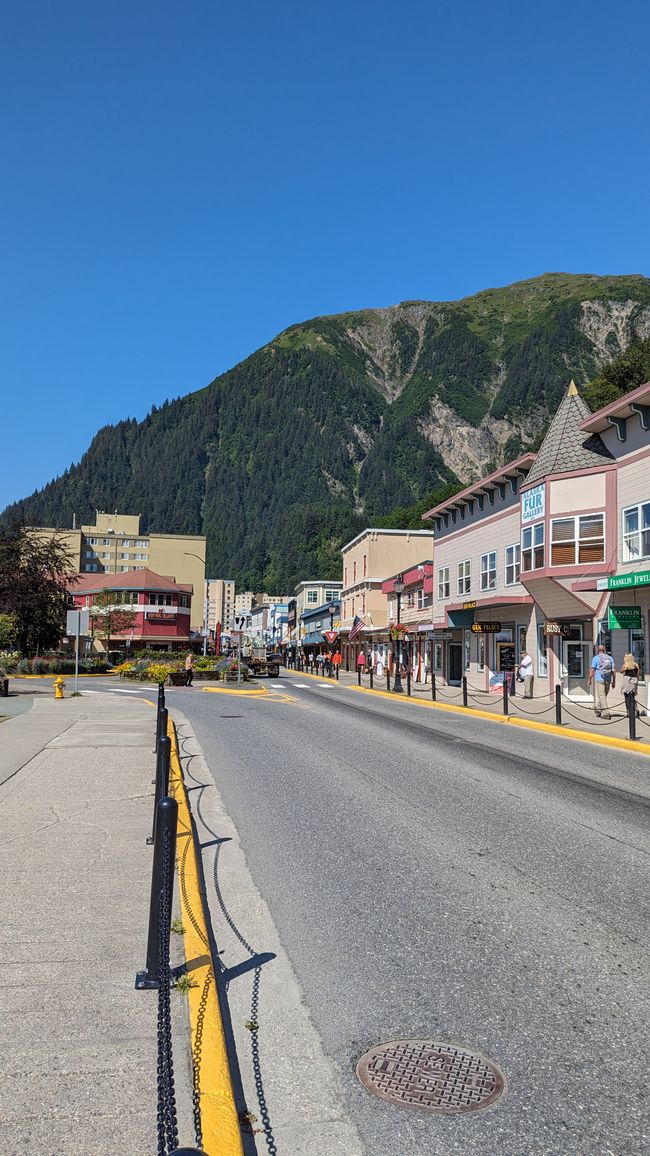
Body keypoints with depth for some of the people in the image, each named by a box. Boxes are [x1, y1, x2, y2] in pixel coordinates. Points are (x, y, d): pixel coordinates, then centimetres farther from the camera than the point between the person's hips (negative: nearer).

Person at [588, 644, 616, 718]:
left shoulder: (596, 658, -4)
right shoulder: (610, 658, 9)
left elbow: (592, 670, -6)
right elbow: (614, 670, 6)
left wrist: (589, 680, 4)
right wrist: (614, 681, 11)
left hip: (599, 680, -5)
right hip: (608, 680, 5)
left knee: (602, 696, -5)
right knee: (603, 695, 17)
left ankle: (606, 713, -11)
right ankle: (598, 710, 26)